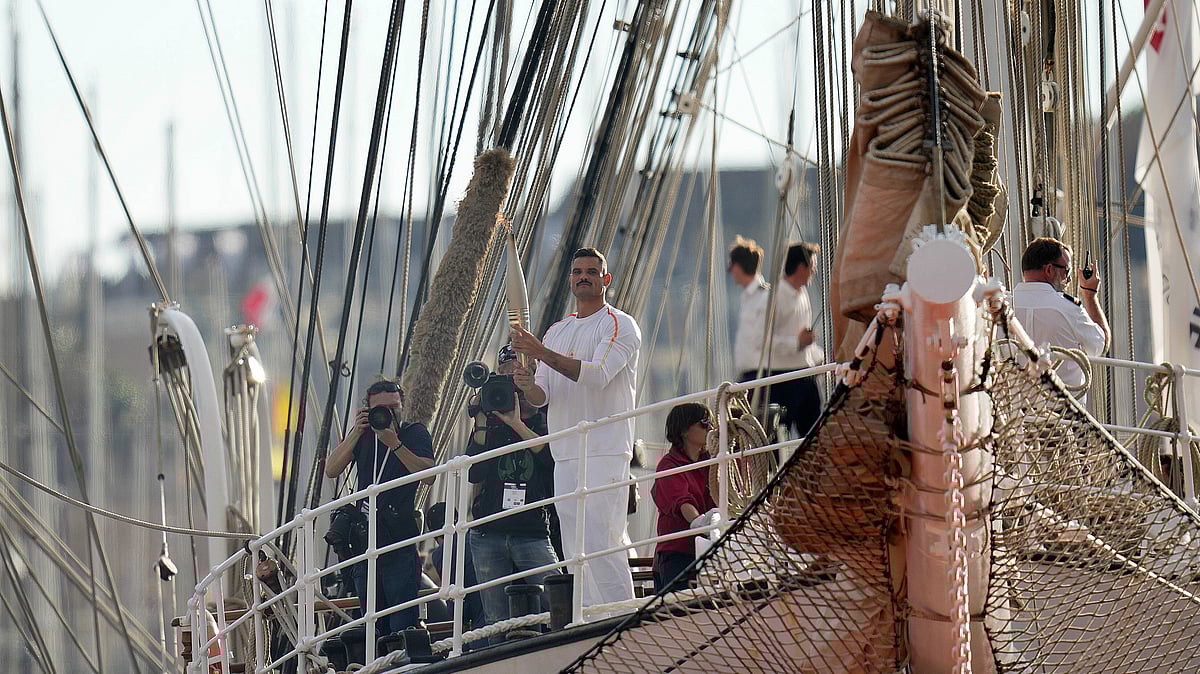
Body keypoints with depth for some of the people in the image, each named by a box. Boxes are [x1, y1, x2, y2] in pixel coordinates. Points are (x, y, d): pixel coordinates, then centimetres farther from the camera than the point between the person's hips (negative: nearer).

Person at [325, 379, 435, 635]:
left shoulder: (415, 434, 2)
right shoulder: (362, 435, 13)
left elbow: (428, 473, -15)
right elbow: (331, 470, 1)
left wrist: (394, 444, -22)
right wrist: (356, 433, -8)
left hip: (400, 535, -5)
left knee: (403, 621, -10)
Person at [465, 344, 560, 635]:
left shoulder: (545, 420, 5)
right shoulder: (489, 421, 12)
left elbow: (553, 459, -14)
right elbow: (475, 474, 1)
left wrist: (517, 425, -17)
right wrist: (481, 426, -7)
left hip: (533, 532, -3)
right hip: (488, 533, 3)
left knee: (556, 608, -17)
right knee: (496, 623, 0)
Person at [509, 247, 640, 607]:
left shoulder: (620, 326, -1)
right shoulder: (557, 332, 21)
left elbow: (598, 374, -18)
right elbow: (542, 395, 18)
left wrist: (542, 353, -26)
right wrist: (528, 388, -7)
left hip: (605, 452, -7)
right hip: (565, 455, 7)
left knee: (600, 542, -16)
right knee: (574, 549, 4)